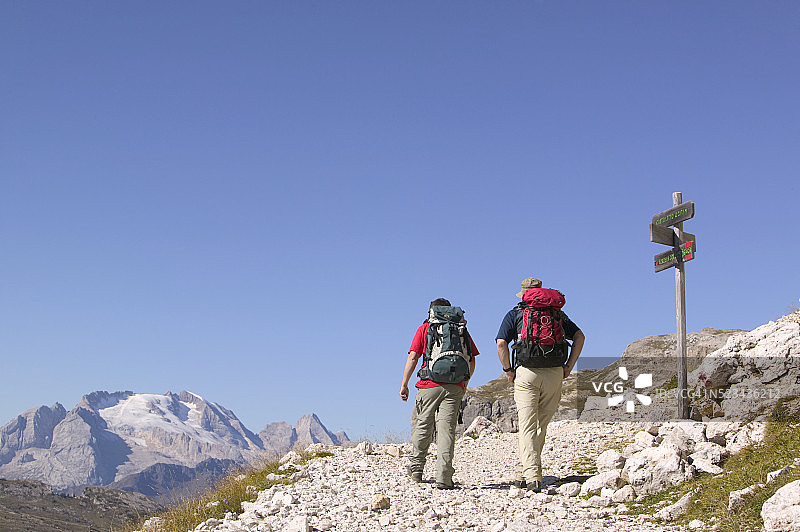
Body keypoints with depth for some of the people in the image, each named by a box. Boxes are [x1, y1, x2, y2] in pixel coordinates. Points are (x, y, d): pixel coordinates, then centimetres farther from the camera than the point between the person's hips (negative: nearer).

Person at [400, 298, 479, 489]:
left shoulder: (425, 329, 8)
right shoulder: (462, 330, 15)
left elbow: (413, 357, -1)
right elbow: (472, 362, 14)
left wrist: (404, 384, 1)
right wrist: (465, 382, 29)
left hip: (430, 385, -1)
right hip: (456, 387, 1)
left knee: (421, 425, 14)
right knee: (447, 428, -1)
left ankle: (416, 468, 23)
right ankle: (444, 478, -7)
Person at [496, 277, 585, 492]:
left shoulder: (515, 313, 10)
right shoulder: (556, 313, 17)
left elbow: (501, 343, -4)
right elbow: (579, 336, 8)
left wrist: (508, 371, 5)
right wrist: (568, 367, 8)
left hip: (526, 372, -2)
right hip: (554, 373, 2)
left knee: (528, 426, -3)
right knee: (541, 426, 13)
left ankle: (532, 476, -17)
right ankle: (523, 473, 18)